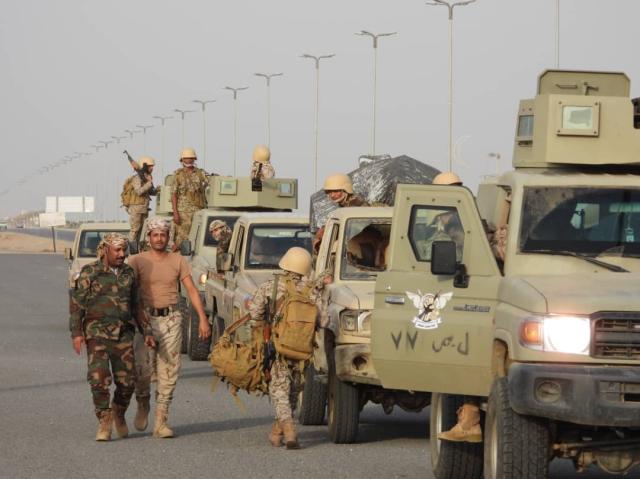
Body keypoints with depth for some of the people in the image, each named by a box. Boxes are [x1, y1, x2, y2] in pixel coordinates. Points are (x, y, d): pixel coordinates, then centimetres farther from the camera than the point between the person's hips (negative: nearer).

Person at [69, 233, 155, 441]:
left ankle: (119, 413, 27)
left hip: (123, 334, 4)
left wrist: (146, 331, 12)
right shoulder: (90, 272, 0)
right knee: (99, 377, -15)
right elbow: (77, 303, -2)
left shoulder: (129, 274, 13)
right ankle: (104, 423, -6)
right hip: (97, 332, -4)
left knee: (127, 379, 1)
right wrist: (76, 333, -10)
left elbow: (137, 306, 20)